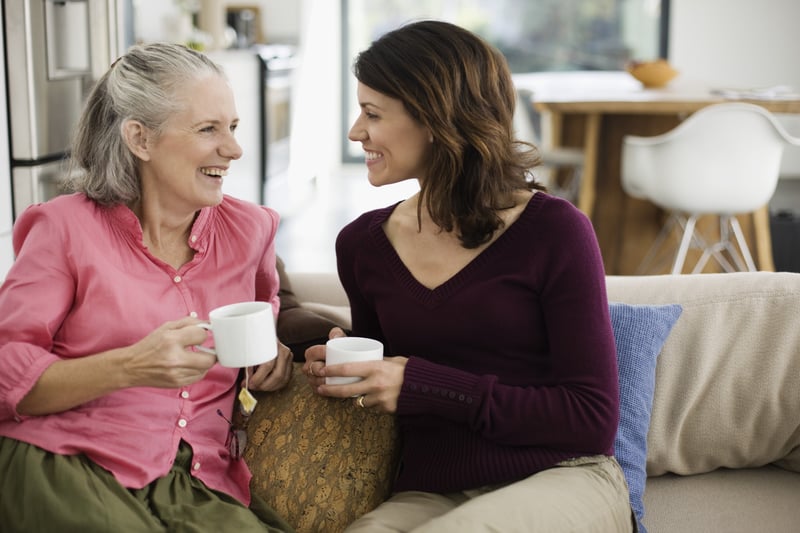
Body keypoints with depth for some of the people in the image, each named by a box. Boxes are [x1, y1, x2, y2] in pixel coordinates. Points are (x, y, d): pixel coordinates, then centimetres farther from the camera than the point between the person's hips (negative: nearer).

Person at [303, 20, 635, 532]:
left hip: (562, 479, -2)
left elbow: (593, 419, -10)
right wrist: (346, 371, -3)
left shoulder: (553, 230, -8)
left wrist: (424, 386, -16)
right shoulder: (362, 244, 7)